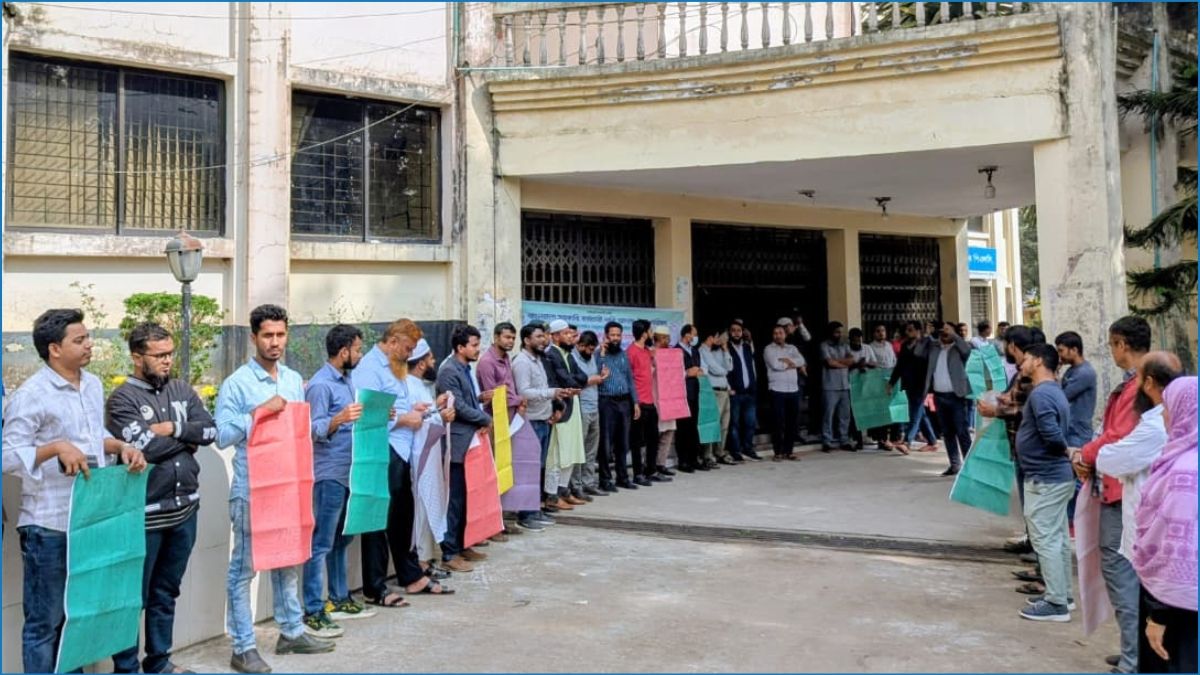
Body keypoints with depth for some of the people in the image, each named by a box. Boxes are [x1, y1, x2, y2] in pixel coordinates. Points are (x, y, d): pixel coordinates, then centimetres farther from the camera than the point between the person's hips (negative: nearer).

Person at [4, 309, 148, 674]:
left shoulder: (93, 385, 9)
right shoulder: (31, 395, -14)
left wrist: (122, 447, 1)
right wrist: (56, 447, -28)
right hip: (49, 526, -7)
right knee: (44, 621, 6)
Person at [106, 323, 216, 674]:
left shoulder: (182, 390, 8)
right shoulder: (122, 399, -9)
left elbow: (210, 430, -2)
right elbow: (147, 448, -20)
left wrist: (173, 428, -13)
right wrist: (188, 438, -6)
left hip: (185, 509, 6)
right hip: (144, 513, -5)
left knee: (166, 592, 18)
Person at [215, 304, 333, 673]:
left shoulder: (294, 380, 9)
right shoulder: (236, 383, -9)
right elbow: (222, 436, -16)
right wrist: (260, 411, -22)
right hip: (251, 489, -6)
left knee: (289, 561, 16)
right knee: (245, 568, 3)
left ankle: (292, 632, 29)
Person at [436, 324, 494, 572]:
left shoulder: (467, 368, 14)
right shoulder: (448, 371, -14)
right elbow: (458, 407, -18)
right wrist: (486, 419, -7)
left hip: (472, 441, 9)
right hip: (459, 444, -9)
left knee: (467, 498, 13)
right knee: (455, 500, -3)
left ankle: (462, 546, 23)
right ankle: (449, 554, 5)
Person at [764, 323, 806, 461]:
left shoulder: (792, 348, 15)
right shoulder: (768, 349, 1)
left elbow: (801, 361, 0)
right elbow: (775, 364, -14)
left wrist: (788, 360, -12)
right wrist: (793, 364, -2)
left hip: (793, 389, 5)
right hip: (777, 390, -4)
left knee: (792, 422, 5)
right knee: (779, 422, -5)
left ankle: (789, 451, 13)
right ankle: (778, 452, 1)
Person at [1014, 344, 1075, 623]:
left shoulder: (1041, 394, -19)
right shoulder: (1053, 392, 13)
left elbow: (1052, 435, -27)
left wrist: (1067, 452, -9)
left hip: (1045, 478, -10)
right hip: (1056, 476, 10)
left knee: (1045, 540, -4)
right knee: (1058, 538, 17)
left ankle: (1056, 604, 3)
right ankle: (1062, 595, 27)